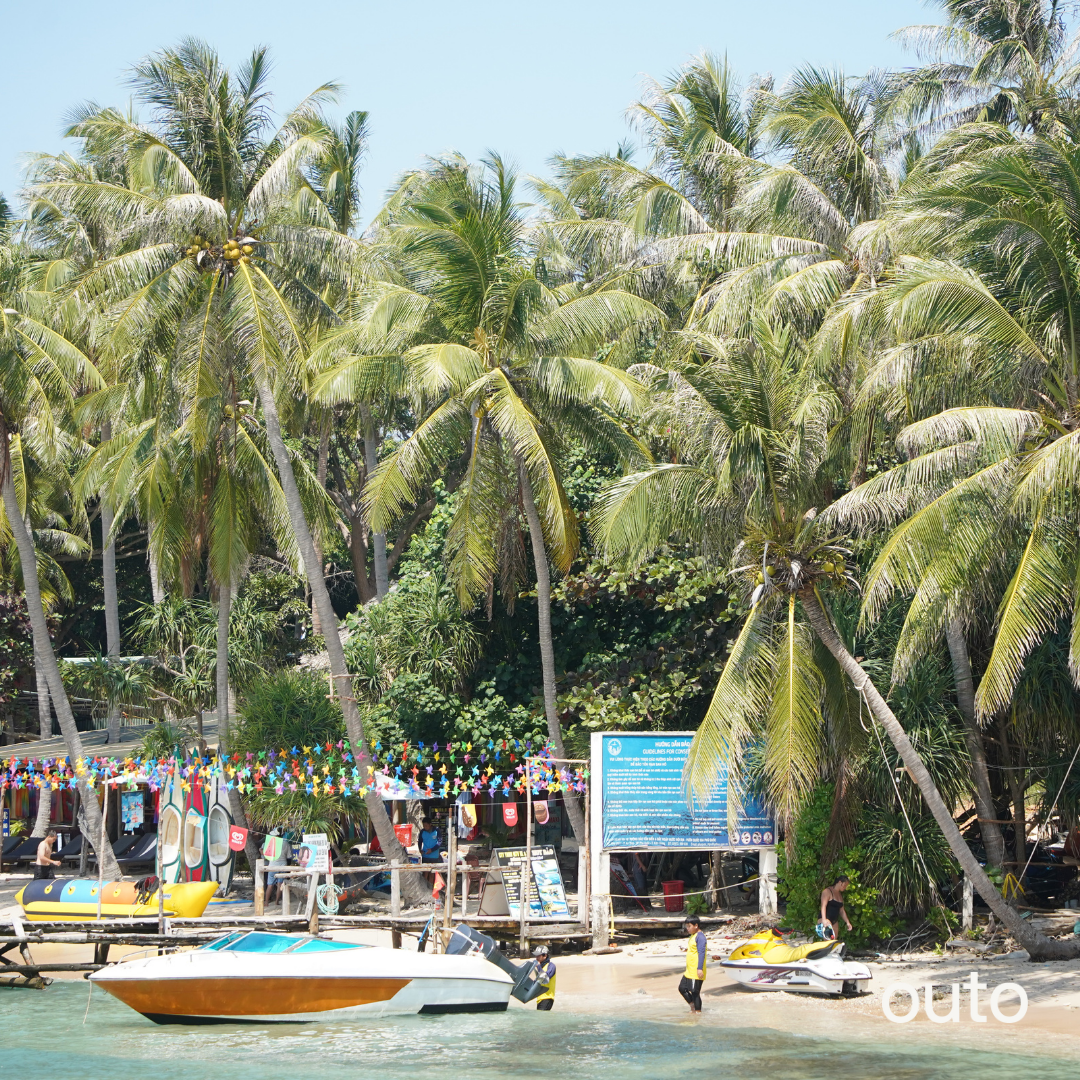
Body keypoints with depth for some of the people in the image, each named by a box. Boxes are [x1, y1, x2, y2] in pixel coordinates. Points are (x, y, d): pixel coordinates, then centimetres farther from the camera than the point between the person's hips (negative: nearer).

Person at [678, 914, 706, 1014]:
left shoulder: (700, 937, -16)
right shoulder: (692, 936, 15)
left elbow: (701, 953, -22)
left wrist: (700, 969, -26)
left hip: (696, 972, -10)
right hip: (689, 972, 10)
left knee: (695, 992, -5)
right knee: (682, 988, 14)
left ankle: (698, 1010, 5)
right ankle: (693, 1006, 24)